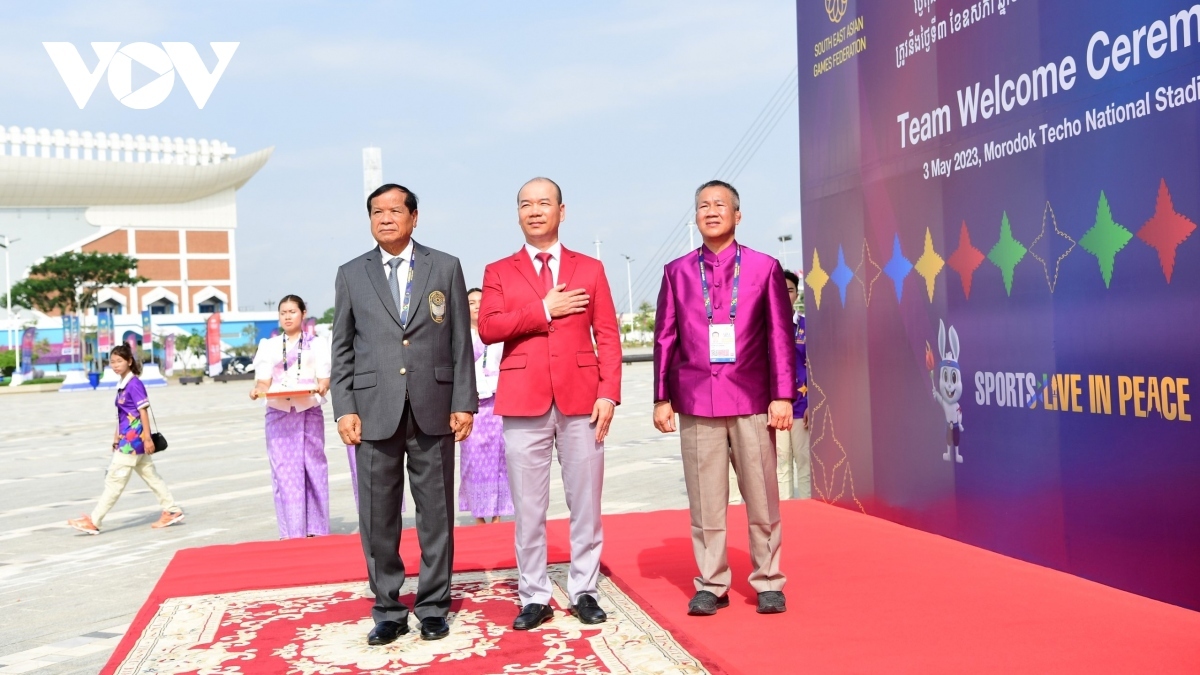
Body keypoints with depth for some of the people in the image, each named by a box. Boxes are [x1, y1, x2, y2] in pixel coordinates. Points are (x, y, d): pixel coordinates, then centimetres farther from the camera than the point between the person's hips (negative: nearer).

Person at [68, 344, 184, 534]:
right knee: (151, 477, 13)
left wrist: (147, 438, -18)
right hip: (128, 439, 10)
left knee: (114, 481, -4)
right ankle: (172, 511, 19)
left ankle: (93, 521, 1)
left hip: (133, 440, -10)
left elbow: (143, 411, -16)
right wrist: (117, 437, 21)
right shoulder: (123, 385, 12)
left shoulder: (134, 384, -14)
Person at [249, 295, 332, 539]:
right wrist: (258, 390, -17)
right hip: (278, 413, 1)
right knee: (284, 470, -3)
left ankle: (316, 529, 7)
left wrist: (321, 387, -20)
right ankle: (291, 532, 0)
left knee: (313, 467, -1)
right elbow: (264, 380, 5)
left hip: (309, 412, -1)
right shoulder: (269, 346, 14)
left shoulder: (317, 343, 11)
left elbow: (324, 378, 2)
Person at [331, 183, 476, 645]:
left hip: (433, 408, -1)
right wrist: (344, 408, -1)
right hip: (375, 411, 1)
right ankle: (388, 610, 18)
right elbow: (342, 349, 8)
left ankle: (433, 606, 19)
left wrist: (463, 402, -2)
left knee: (436, 513, 6)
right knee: (378, 517, 5)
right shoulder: (351, 275, 9)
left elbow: (461, 342, 4)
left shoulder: (446, 268, 7)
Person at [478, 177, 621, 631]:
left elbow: (608, 337, 5)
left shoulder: (590, 269, 11)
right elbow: (488, 328, -6)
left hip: (581, 399, 1)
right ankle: (534, 597, 15)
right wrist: (544, 310, -10)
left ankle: (584, 592, 17)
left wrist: (608, 393, -6)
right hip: (523, 403, 0)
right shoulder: (498, 272, 10)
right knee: (528, 507, 4)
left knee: (585, 503, 5)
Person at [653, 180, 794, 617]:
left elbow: (780, 336, 3)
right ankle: (711, 584, 16)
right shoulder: (677, 272, 9)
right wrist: (661, 398, 4)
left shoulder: (765, 267, 5)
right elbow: (665, 339, 8)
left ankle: (768, 583, 18)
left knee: (762, 498, 5)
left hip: (751, 400, -1)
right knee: (705, 501, 5)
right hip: (696, 401, 1)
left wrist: (782, 395, -3)